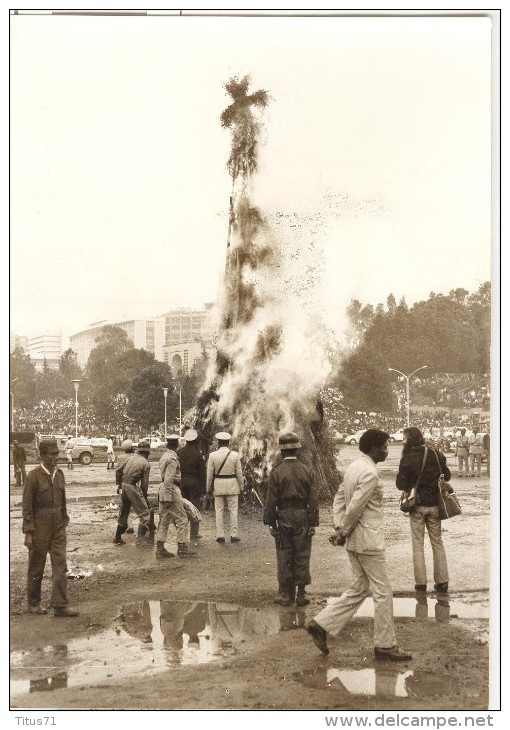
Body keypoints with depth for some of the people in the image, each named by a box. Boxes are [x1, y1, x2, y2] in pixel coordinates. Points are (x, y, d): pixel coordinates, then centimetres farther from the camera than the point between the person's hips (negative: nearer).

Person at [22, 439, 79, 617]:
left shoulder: (59, 474, 5)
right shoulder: (34, 476, -11)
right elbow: (27, 506, -10)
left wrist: (64, 521, 12)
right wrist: (28, 532, -12)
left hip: (58, 528, 5)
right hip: (40, 529, -5)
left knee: (60, 566, 0)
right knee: (36, 568, 9)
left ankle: (60, 605, 4)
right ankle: (34, 604, 24)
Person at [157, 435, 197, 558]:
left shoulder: (164, 456, 14)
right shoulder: (172, 459, -16)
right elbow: (168, 480, -21)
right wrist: (168, 498, -21)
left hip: (163, 489, 10)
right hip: (171, 489, -10)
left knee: (164, 520, 11)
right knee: (182, 520, -3)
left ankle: (160, 548, 12)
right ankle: (182, 548, -1)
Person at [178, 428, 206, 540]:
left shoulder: (179, 453, 1)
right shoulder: (198, 454, -9)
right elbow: (202, 473, -7)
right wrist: (203, 489, -1)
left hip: (182, 483, 4)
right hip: (195, 484, -3)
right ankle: (194, 533, 3)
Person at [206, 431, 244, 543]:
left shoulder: (213, 455, -5)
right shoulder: (235, 455, -4)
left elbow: (210, 474, -1)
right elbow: (239, 473, -1)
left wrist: (208, 488, 9)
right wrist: (241, 487, 10)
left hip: (218, 485, 0)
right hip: (232, 485, 0)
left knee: (219, 511, 6)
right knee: (233, 510, 5)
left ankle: (220, 535, 6)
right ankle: (234, 535, 6)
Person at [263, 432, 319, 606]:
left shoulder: (277, 472, -7)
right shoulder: (307, 471, -1)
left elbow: (271, 500, -6)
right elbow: (313, 500, -1)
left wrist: (270, 522, 1)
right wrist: (313, 523, 4)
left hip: (283, 517, -1)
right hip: (302, 517, 1)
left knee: (284, 557, 6)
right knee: (302, 556, 7)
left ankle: (286, 594, 11)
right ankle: (301, 594, 10)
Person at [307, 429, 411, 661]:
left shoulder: (353, 467, 11)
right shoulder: (370, 473, -19)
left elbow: (339, 498, 13)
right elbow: (355, 508, -21)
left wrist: (339, 527, 6)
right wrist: (343, 532, -8)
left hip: (354, 542, 9)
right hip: (368, 541, -9)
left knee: (359, 589, 16)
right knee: (383, 592, 2)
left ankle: (321, 624, 12)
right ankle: (385, 645, 12)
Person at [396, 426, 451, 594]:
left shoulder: (407, 459, -14)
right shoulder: (436, 455, -3)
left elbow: (401, 485, -13)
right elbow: (447, 476, 7)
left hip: (417, 505, -3)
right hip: (435, 504, 3)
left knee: (418, 544, 8)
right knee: (437, 543, 13)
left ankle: (420, 582, 7)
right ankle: (442, 581, 12)